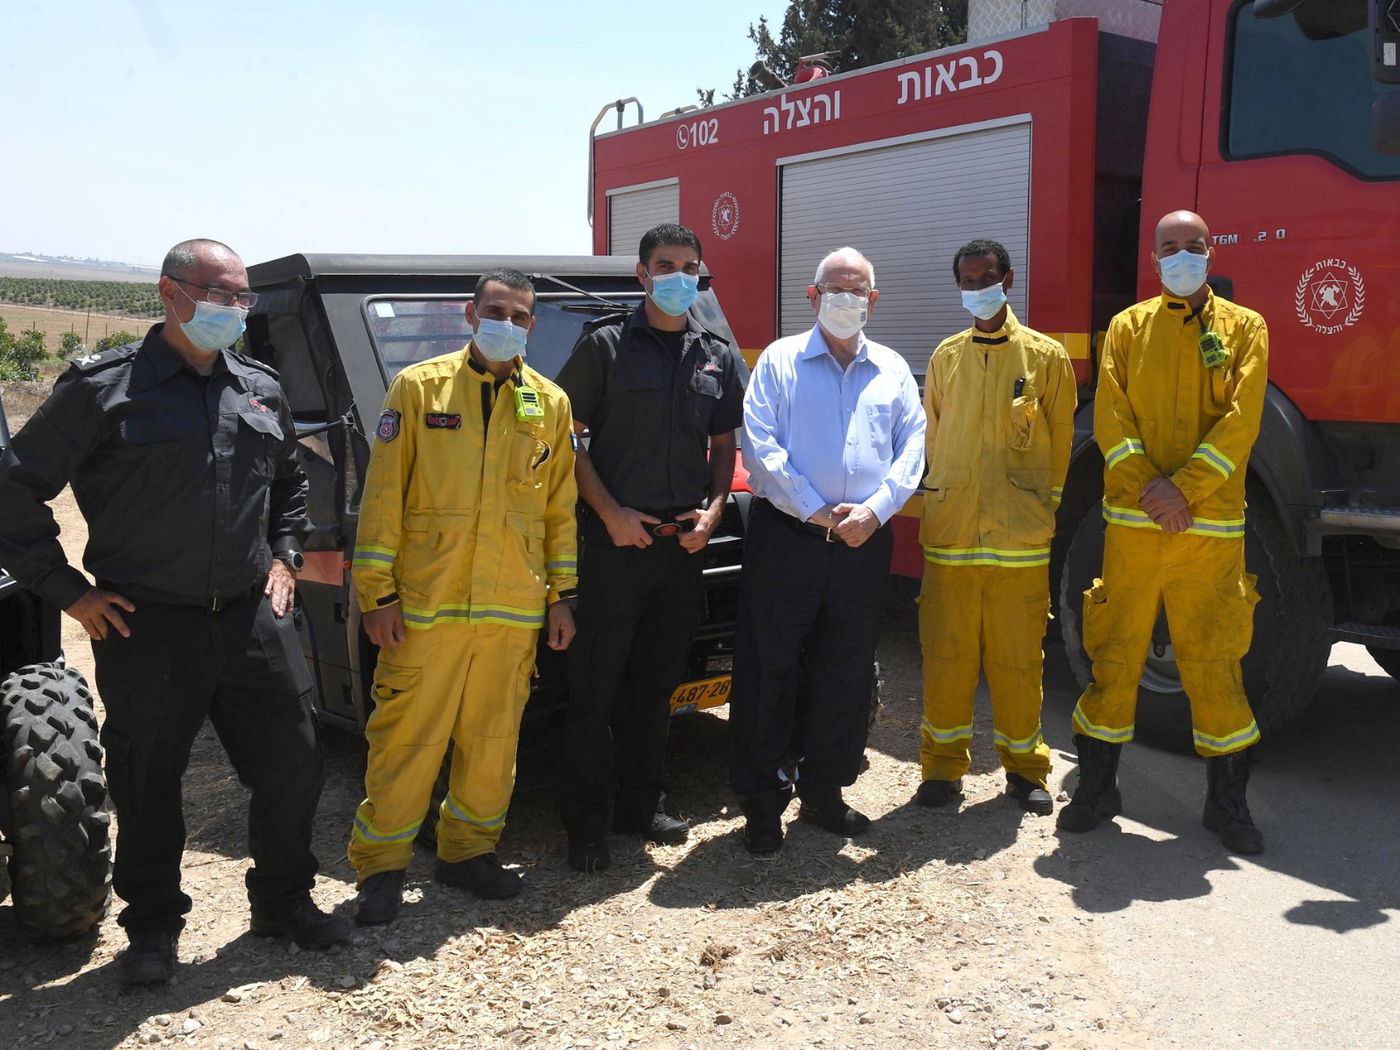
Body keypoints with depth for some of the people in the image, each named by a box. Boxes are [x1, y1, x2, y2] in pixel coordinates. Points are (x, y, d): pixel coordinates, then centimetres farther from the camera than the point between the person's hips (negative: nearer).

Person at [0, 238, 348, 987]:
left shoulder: (260, 390, 11)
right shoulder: (103, 388, -6)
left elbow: (290, 483, 26)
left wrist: (283, 557, 13)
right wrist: (67, 589, -6)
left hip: (252, 617, 4)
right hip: (145, 626, -4)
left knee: (292, 762, 9)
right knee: (147, 784, 9)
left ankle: (284, 901, 30)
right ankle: (152, 926, 28)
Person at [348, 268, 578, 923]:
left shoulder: (550, 404, 10)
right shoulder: (418, 387, 1)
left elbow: (561, 506, 13)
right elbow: (384, 494, -1)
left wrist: (561, 594, 9)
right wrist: (377, 592, -6)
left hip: (514, 609, 3)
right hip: (426, 600, -3)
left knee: (492, 740, 11)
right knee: (406, 737, 2)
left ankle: (468, 850, 27)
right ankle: (381, 865, 17)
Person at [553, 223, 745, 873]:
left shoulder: (719, 357, 12)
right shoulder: (605, 345, -1)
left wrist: (712, 509, -1)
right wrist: (610, 513, -12)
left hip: (683, 543, 4)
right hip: (615, 541, -4)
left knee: (657, 683, 13)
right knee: (596, 686, 0)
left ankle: (642, 805, 26)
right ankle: (585, 822, 10)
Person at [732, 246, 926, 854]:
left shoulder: (892, 370, 15)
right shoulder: (780, 361, 5)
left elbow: (912, 448, 6)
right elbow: (760, 445, -5)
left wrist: (874, 510, -10)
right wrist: (816, 510, -12)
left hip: (864, 541, 3)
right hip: (786, 536, -3)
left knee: (846, 671, 9)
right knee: (769, 669, -1)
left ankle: (824, 791, 24)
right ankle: (762, 803, 9)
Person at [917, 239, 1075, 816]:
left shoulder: (1045, 356, 4)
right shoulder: (946, 356, 12)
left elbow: (1059, 443, 8)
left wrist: (1042, 512, 7)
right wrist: (939, 503, 12)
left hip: (1020, 537, -2)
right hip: (949, 532, 2)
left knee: (1018, 658, 4)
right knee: (946, 652, 4)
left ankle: (1025, 768, 19)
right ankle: (943, 765, 17)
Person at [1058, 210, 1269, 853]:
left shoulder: (1244, 329, 9)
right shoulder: (1128, 327, 12)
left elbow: (1240, 420, -3)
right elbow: (1110, 418, 2)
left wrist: (1184, 488, -14)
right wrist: (1146, 487, -12)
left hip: (1210, 526, -1)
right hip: (1132, 522, 1)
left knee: (1214, 661, 3)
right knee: (1115, 655, 4)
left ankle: (1227, 801, 18)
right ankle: (1097, 788, 17)